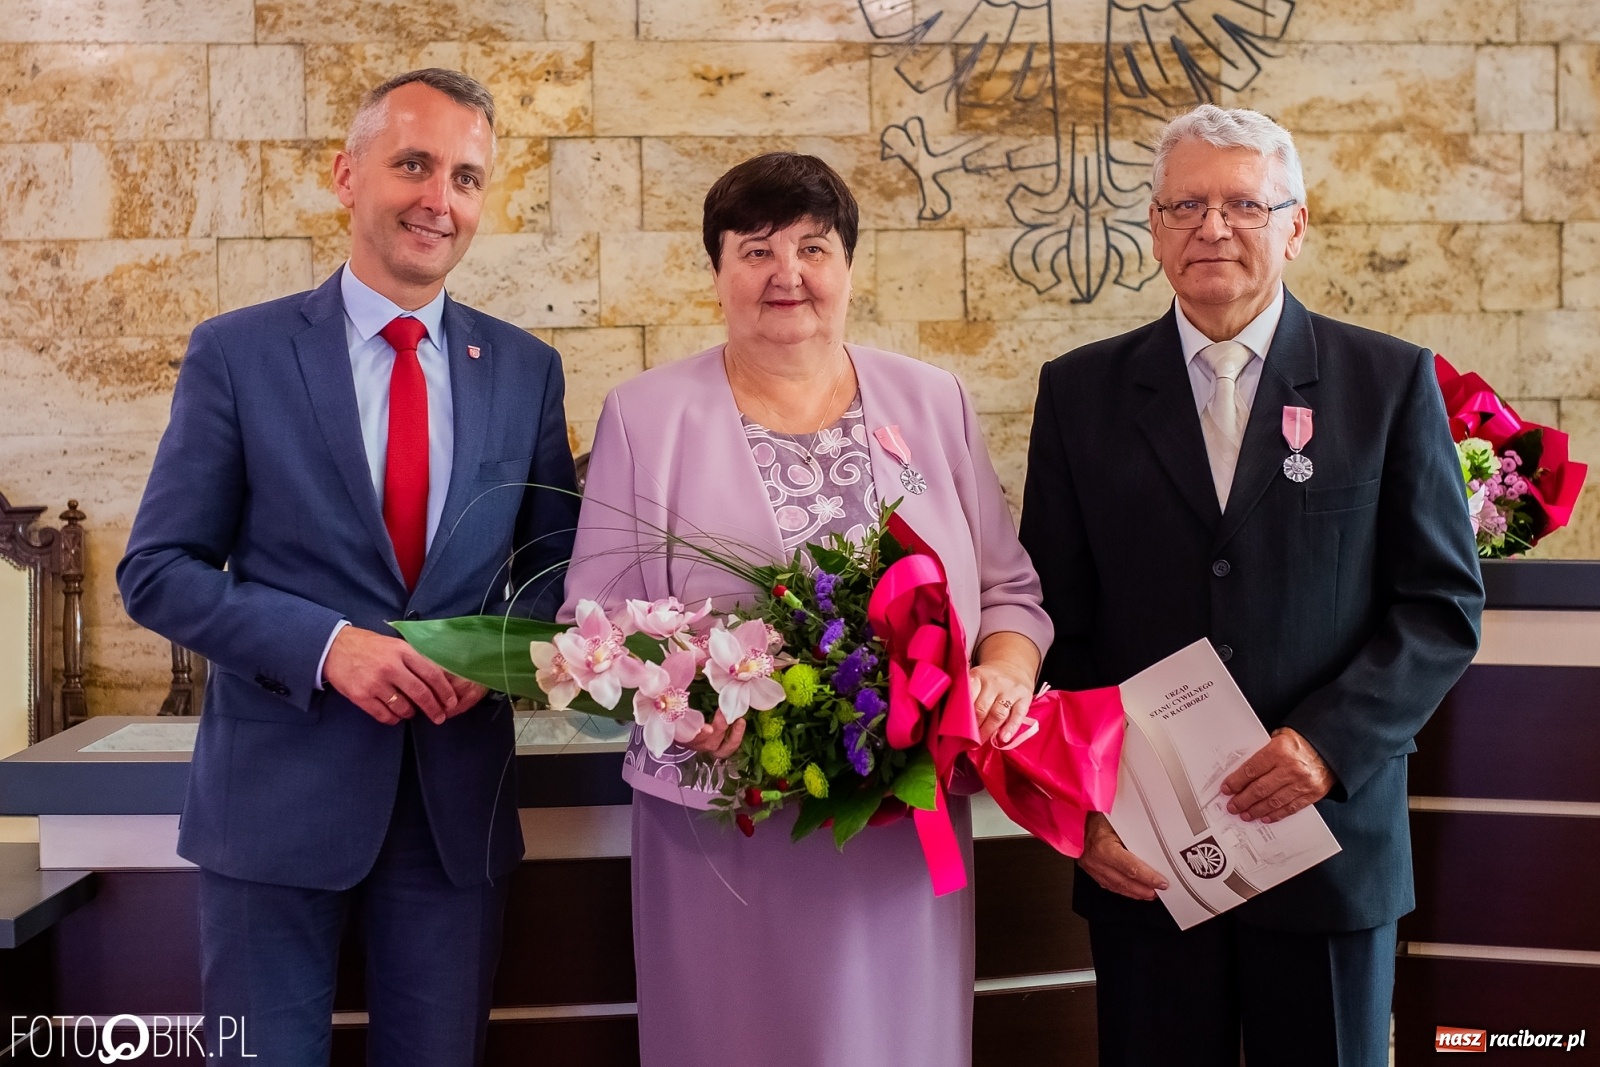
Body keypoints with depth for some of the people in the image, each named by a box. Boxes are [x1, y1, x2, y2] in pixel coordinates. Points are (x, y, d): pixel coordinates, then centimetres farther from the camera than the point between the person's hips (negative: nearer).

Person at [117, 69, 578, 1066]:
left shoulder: (526, 369, 5)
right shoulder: (237, 351, -3)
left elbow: (558, 562, 11)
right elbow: (159, 570, -3)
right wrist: (326, 645, -17)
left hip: (460, 802, 3)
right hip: (278, 792, -2)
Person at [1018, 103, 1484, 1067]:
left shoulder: (1390, 382, 1)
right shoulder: (1082, 392, 3)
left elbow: (1444, 603, 0)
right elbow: (1055, 617, 4)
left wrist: (1331, 743, -14)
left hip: (1329, 835, 0)